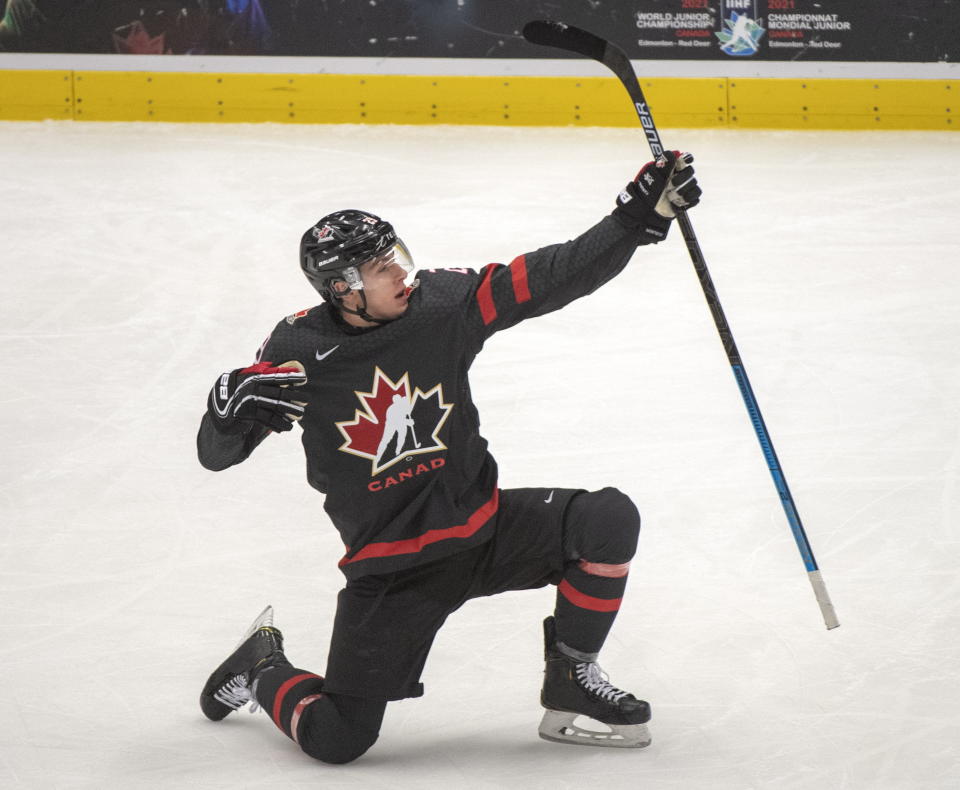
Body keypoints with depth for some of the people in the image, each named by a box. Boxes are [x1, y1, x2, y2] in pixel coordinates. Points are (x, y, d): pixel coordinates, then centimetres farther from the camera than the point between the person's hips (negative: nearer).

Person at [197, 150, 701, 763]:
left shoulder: (443, 303, -9)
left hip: (483, 526, 3)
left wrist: (642, 213, -19)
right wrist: (234, 404, -30)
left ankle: (572, 680, 1)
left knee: (608, 521, -21)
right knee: (338, 738, -9)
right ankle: (264, 668, 27)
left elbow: (551, 277, -10)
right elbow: (216, 454, -7)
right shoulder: (300, 351, -13)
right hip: (390, 564, -3)